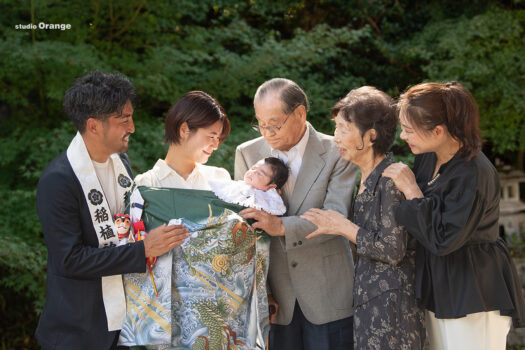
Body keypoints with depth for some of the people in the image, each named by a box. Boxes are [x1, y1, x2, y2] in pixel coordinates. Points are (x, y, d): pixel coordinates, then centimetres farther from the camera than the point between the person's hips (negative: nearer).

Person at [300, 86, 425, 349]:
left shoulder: (391, 179, -16)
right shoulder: (367, 178, 11)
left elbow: (392, 250, -19)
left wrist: (342, 226, -13)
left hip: (391, 302, -9)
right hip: (368, 299, 9)